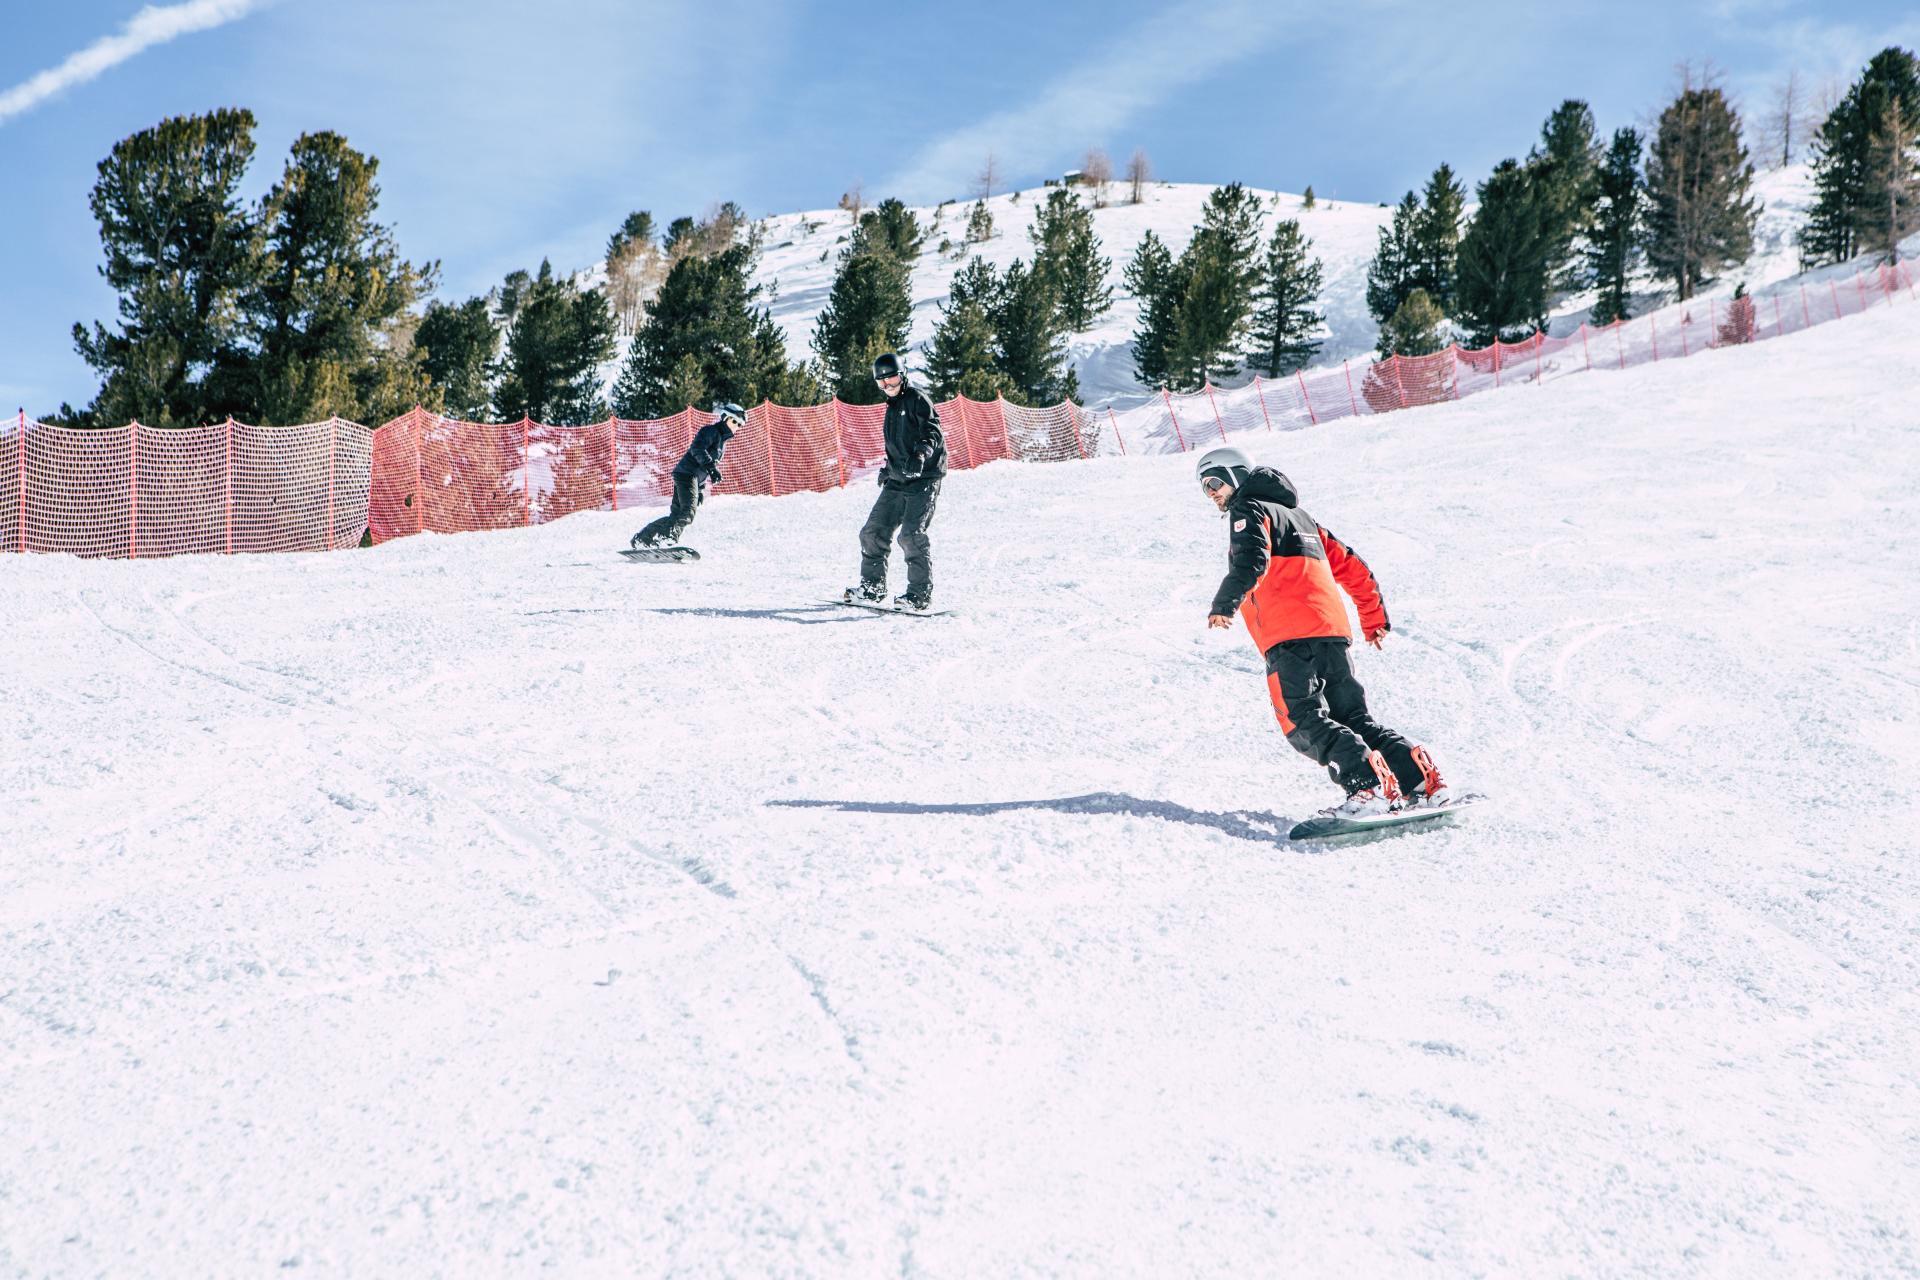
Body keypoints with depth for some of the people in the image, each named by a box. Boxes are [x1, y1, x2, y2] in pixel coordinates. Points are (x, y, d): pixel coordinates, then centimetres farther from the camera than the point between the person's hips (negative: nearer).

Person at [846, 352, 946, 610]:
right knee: (873, 531, 6)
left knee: (911, 535, -18)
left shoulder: (916, 398, -6)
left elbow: (932, 429, -20)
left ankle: (921, 595, -14)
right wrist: (889, 468, 33)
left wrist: (920, 454, -34)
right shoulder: (893, 406, 21)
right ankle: (872, 586, 18)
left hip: (924, 478, -9)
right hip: (898, 480, 9)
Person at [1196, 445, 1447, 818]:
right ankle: (1421, 780, 2)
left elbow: (1252, 558, -17)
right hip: (1333, 632, 9)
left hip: (1291, 636, -9)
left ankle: (1369, 788, -27)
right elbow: (1352, 567, 31)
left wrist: (1224, 603, -28)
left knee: (1303, 722, -13)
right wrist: (1374, 618, 37)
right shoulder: (1298, 515, 31)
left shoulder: (1248, 511, 6)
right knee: (1352, 718, 12)